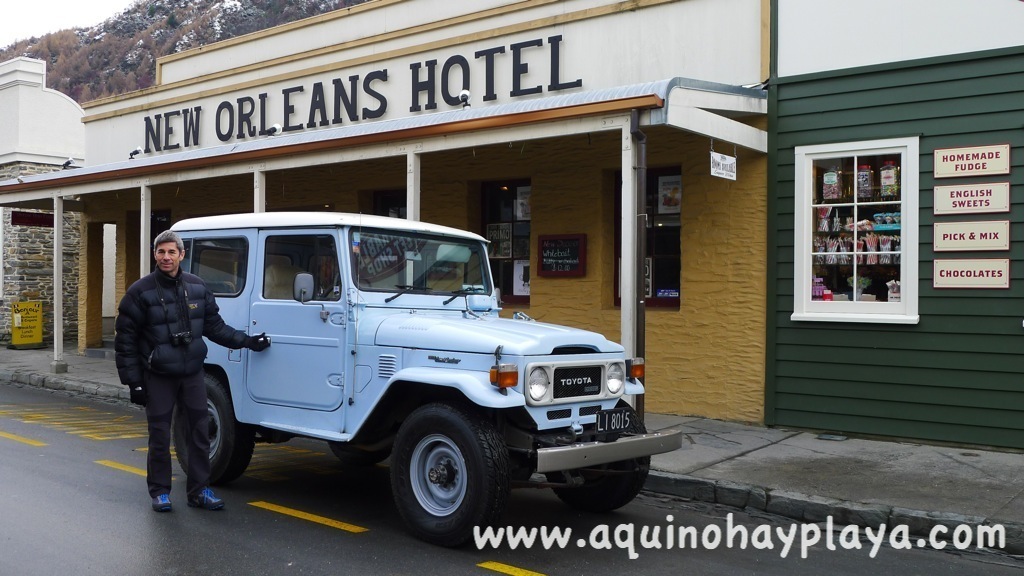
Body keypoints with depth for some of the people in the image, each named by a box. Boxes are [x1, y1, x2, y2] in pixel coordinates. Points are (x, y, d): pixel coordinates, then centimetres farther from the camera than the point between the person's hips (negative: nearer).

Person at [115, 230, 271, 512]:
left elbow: (214, 326, 13)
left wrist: (246, 341, 7)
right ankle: (159, 492, 19)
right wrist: (133, 381, -10)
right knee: (160, 436, 4)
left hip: (192, 373, 4)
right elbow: (125, 339, -7)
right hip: (158, 376, -3)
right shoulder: (141, 291, -9)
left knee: (200, 432, 6)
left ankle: (199, 490, 18)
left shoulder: (197, 287, 3)